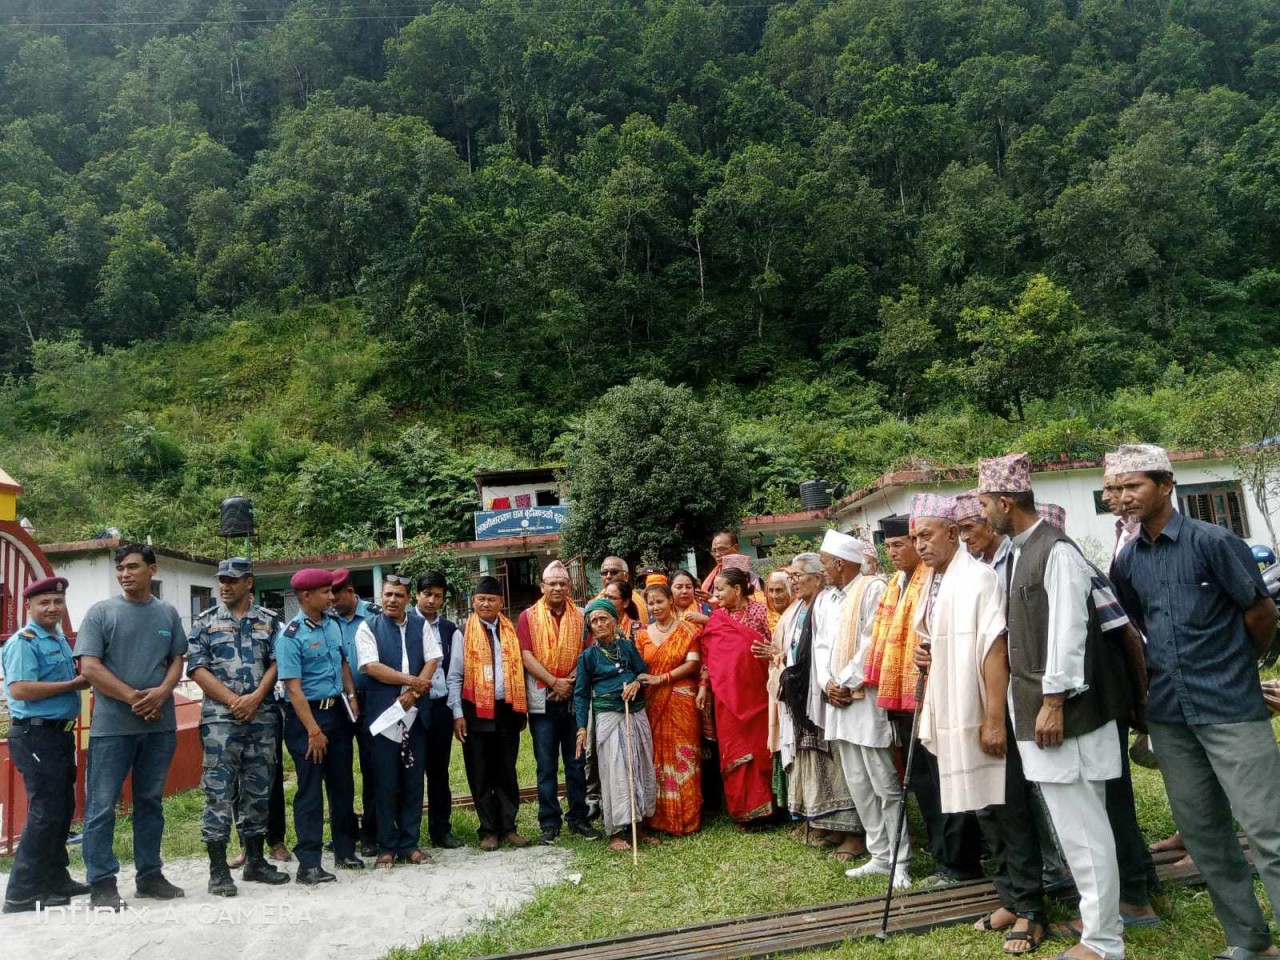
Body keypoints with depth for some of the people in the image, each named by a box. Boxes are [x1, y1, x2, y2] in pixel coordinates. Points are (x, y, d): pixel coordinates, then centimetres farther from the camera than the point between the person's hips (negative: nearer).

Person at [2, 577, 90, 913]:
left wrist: (82, 680, 4)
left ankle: (55, 878, 26)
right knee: (45, 812, -7)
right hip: (35, 736, -9)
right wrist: (73, 684, -19)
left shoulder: (60, 640, 15)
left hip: (60, 732, 9)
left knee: (62, 809, 15)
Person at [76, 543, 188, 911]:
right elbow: (89, 667, -8)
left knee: (151, 801, 12)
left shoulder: (167, 614, 9)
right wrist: (132, 697, -14)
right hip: (112, 725, -3)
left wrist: (161, 693, -11)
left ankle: (150, 875, 22)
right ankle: (102, 883, 8)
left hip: (160, 725, 4)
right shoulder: (101, 612, -2)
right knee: (102, 805, -1)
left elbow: (177, 660, 9)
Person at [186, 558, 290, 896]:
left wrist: (255, 698, -12)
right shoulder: (205, 622, 6)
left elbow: (276, 663, 3)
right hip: (220, 718, -2)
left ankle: (255, 861, 21)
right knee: (219, 793, -3)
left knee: (258, 791, 9)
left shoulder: (270, 621, 9)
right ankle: (218, 870, 4)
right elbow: (197, 669, -2)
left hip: (263, 717, 2)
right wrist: (234, 701, -11)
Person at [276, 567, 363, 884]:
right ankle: (308, 864, 7)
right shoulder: (291, 636, -15)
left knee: (342, 783, 14)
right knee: (310, 790, -1)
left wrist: (351, 696, 5)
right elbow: (293, 688, -18)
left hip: (338, 711, 7)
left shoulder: (332, 624, 6)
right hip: (307, 715, -7)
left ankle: (345, 851, 28)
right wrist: (313, 730, -19)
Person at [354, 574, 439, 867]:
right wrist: (412, 681, -10)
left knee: (413, 781, 8)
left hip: (415, 712, 3)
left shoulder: (420, 626, 9)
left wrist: (412, 693, -11)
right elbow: (371, 667, -10)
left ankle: (409, 843, 18)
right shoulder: (368, 628, -1)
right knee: (385, 783, 3)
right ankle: (387, 846, 14)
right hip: (382, 713, -3)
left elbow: (432, 661, 2)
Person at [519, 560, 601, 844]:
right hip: (542, 701, -1)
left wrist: (571, 682, -11)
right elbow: (527, 656, -6)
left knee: (576, 764, 8)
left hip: (574, 699, 2)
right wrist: (555, 682, -14)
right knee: (546, 766, 4)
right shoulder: (528, 617, 1)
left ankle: (578, 818, 19)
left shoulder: (580, 617, 6)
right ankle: (549, 822, 13)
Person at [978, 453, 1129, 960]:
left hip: (1062, 708, -9)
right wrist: (1032, 703, 16)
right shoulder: (1016, 553, 12)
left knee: (1080, 823, -1)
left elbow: (1068, 631, -19)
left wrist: (1054, 702, -19)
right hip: (1034, 706, 9)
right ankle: (1096, 914, 30)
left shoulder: (1056, 551, -15)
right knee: (1071, 820, 17)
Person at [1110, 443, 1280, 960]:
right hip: (1169, 714, 6)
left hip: (1231, 707, -5)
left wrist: (1237, 667, 11)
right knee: (1202, 831, 11)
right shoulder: (1126, 561, 7)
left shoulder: (1213, 541, -9)